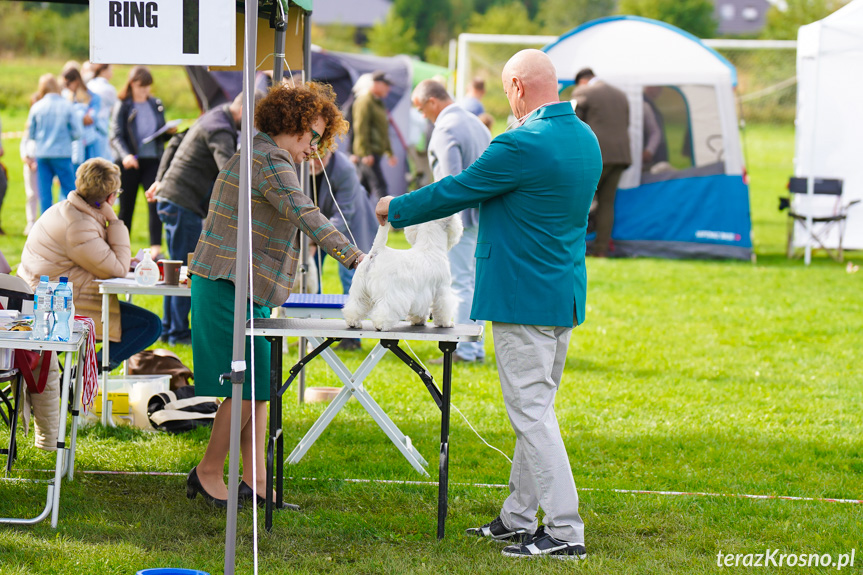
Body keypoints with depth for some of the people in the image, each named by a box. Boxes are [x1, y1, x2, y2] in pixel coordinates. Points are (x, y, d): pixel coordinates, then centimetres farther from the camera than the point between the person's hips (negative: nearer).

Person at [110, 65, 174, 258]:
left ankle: (156, 247, -16)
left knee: (156, 202, -12)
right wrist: (125, 155, -28)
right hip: (129, 162, -3)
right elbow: (116, 136, -11)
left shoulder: (156, 105, 11)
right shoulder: (123, 107, -2)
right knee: (126, 206, 6)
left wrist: (170, 132, -5)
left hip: (152, 160, 3)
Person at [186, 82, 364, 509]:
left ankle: (255, 480, 7)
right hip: (233, 287, -11)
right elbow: (306, 215, -27)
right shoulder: (270, 162, -15)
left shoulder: (249, 156, 20)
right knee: (248, 386, -7)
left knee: (258, 384, 7)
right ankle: (208, 472, 5)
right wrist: (354, 257, -33)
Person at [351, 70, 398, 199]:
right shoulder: (365, 101, -10)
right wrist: (366, 153, -22)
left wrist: (390, 152, 28)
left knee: (365, 186, 11)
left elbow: (383, 131, 30)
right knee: (379, 185, -15)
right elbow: (361, 129, -17)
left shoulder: (378, 102, 22)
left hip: (376, 152, 10)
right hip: (369, 153, -10)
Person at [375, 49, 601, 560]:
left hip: (524, 298, -9)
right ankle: (518, 517, 25)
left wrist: (395, 209, 7)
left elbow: (455, 192, -9)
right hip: (566, 297, 9)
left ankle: (565, 532, -8)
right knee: (536, 408, 16)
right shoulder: (586, 139, 9)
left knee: (533, 413, -6)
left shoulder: (523, 145, -19)